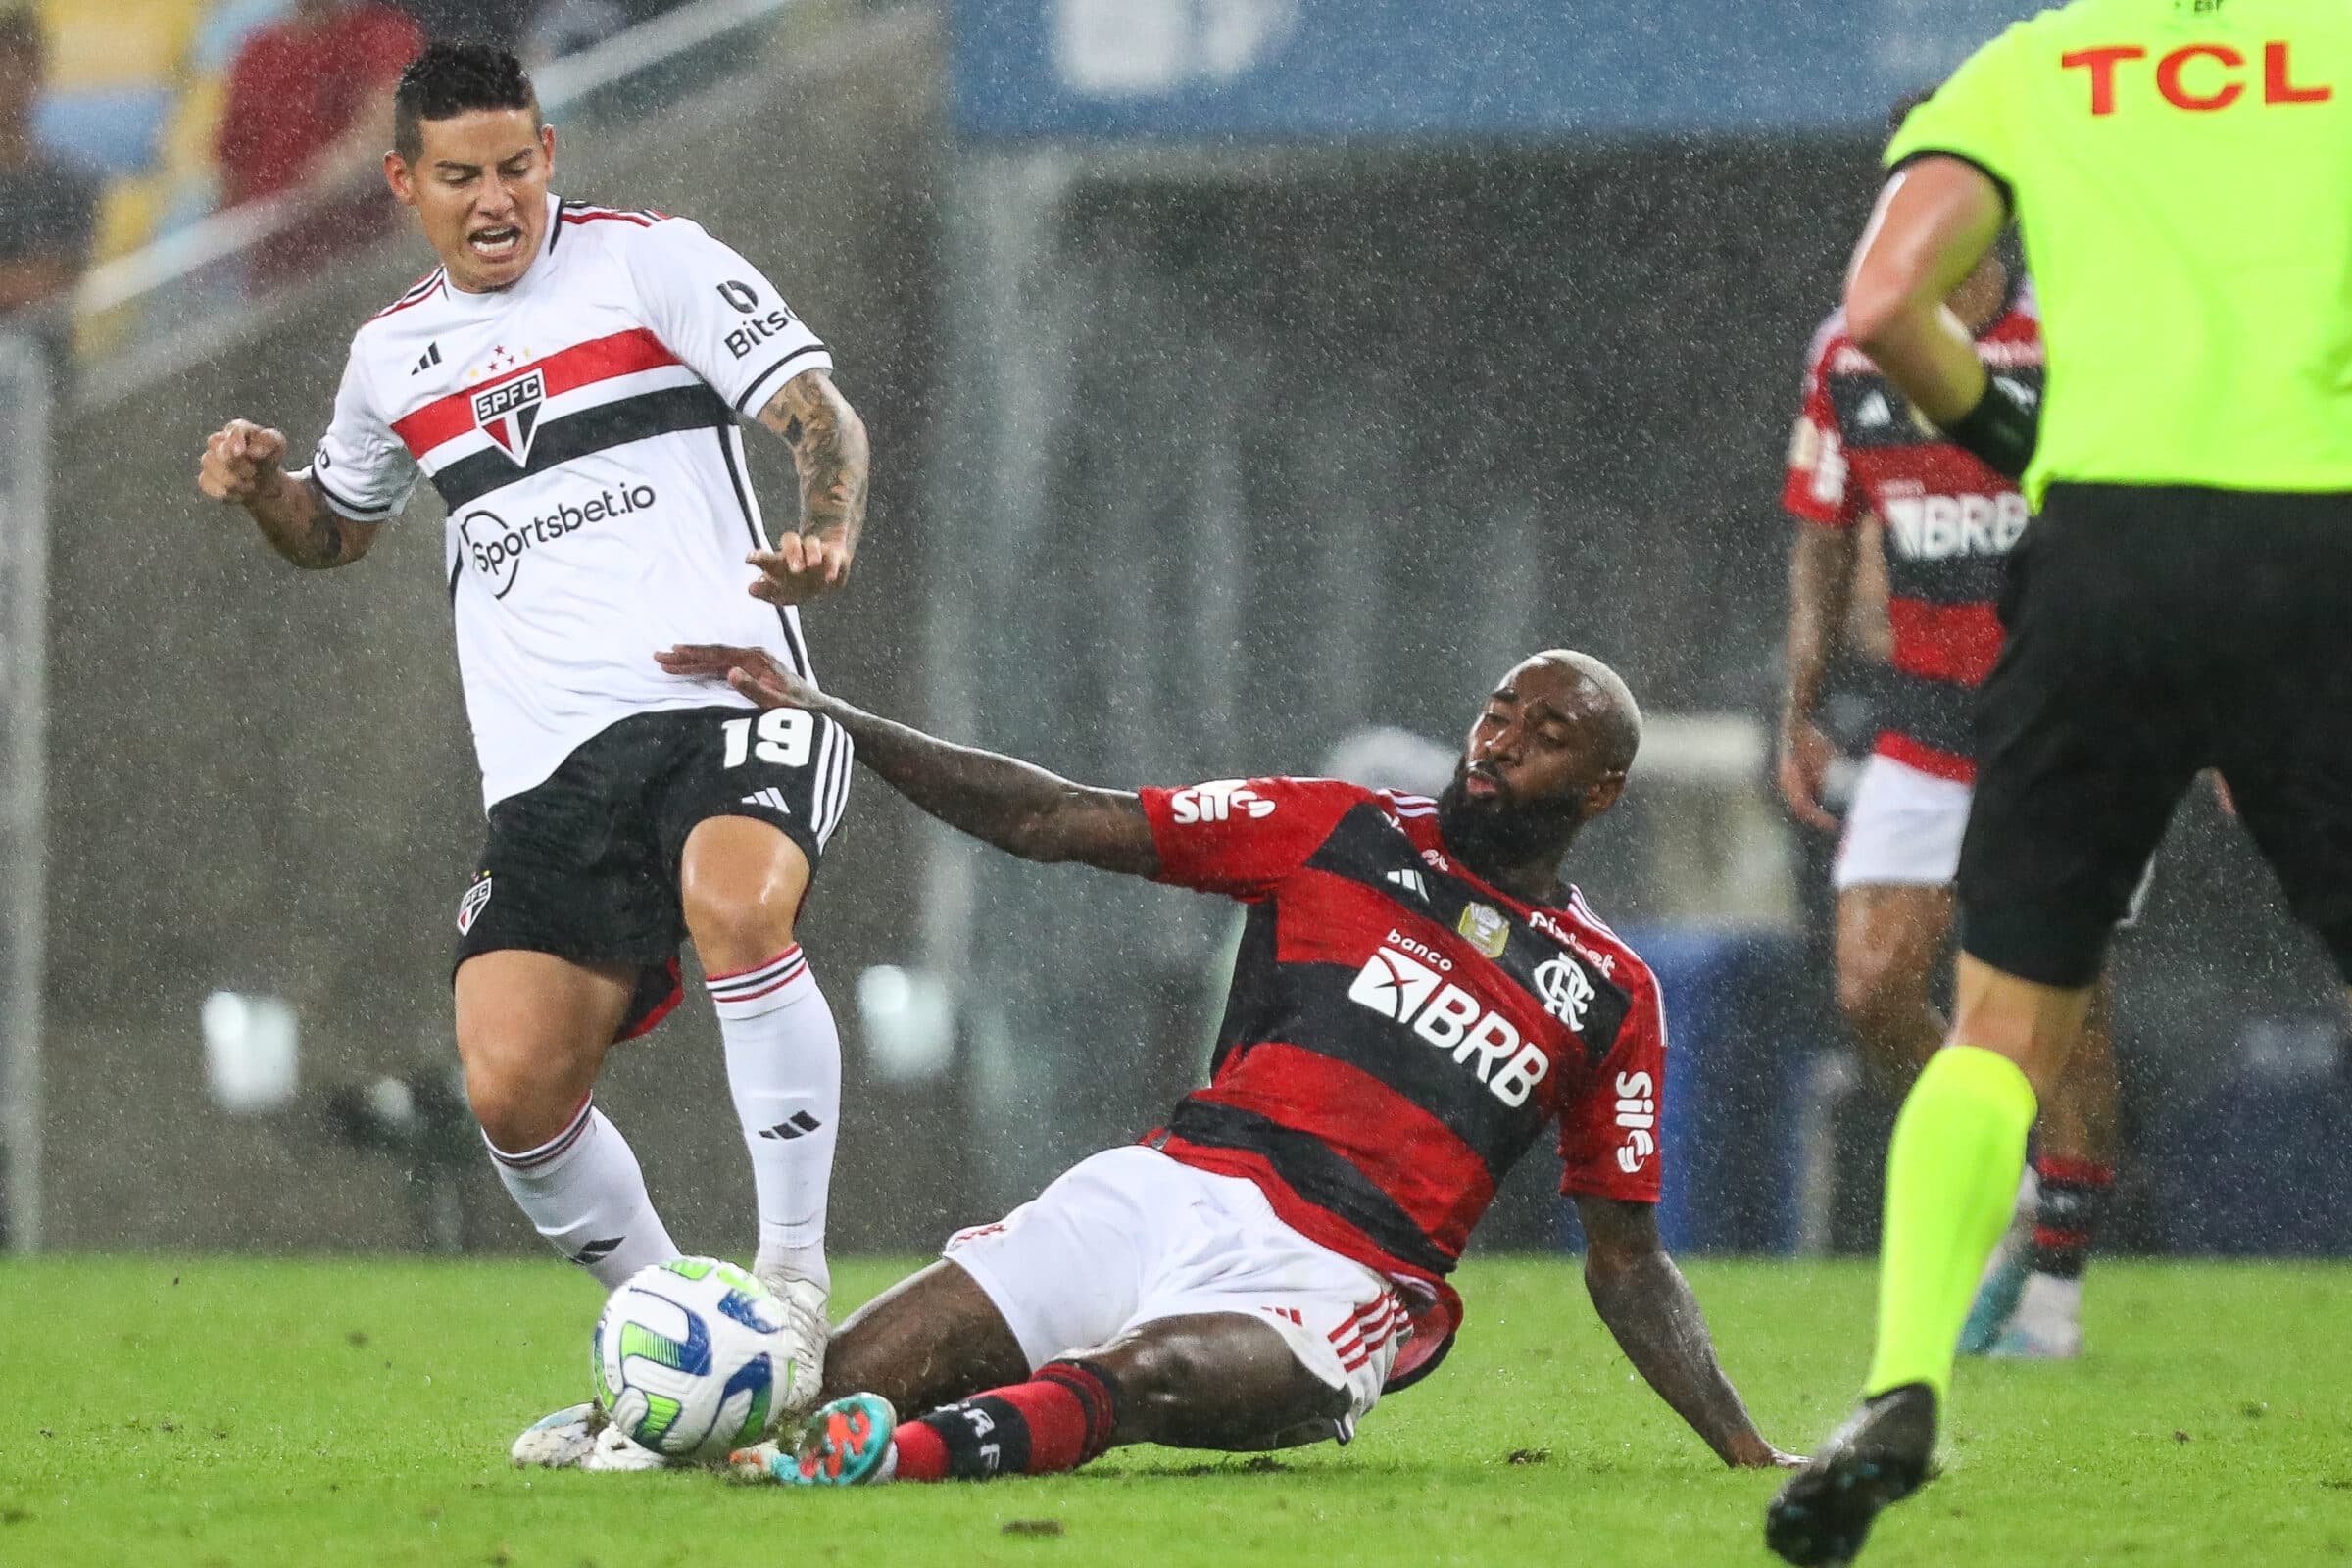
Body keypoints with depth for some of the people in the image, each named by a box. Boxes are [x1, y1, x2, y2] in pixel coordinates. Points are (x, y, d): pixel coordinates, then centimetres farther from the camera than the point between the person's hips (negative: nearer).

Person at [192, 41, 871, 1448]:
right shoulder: (394, 353, 19)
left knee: (737, 906, -36)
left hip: (721, 702, -5)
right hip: (548, 760, 5)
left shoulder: (647, 262, 4)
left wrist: (826, 542, -23)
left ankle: (793, 1276, -26)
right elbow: (339, 531, 35)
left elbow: (823, 416, -2)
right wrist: (264, 487, 12)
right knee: (513, 1085, -10)